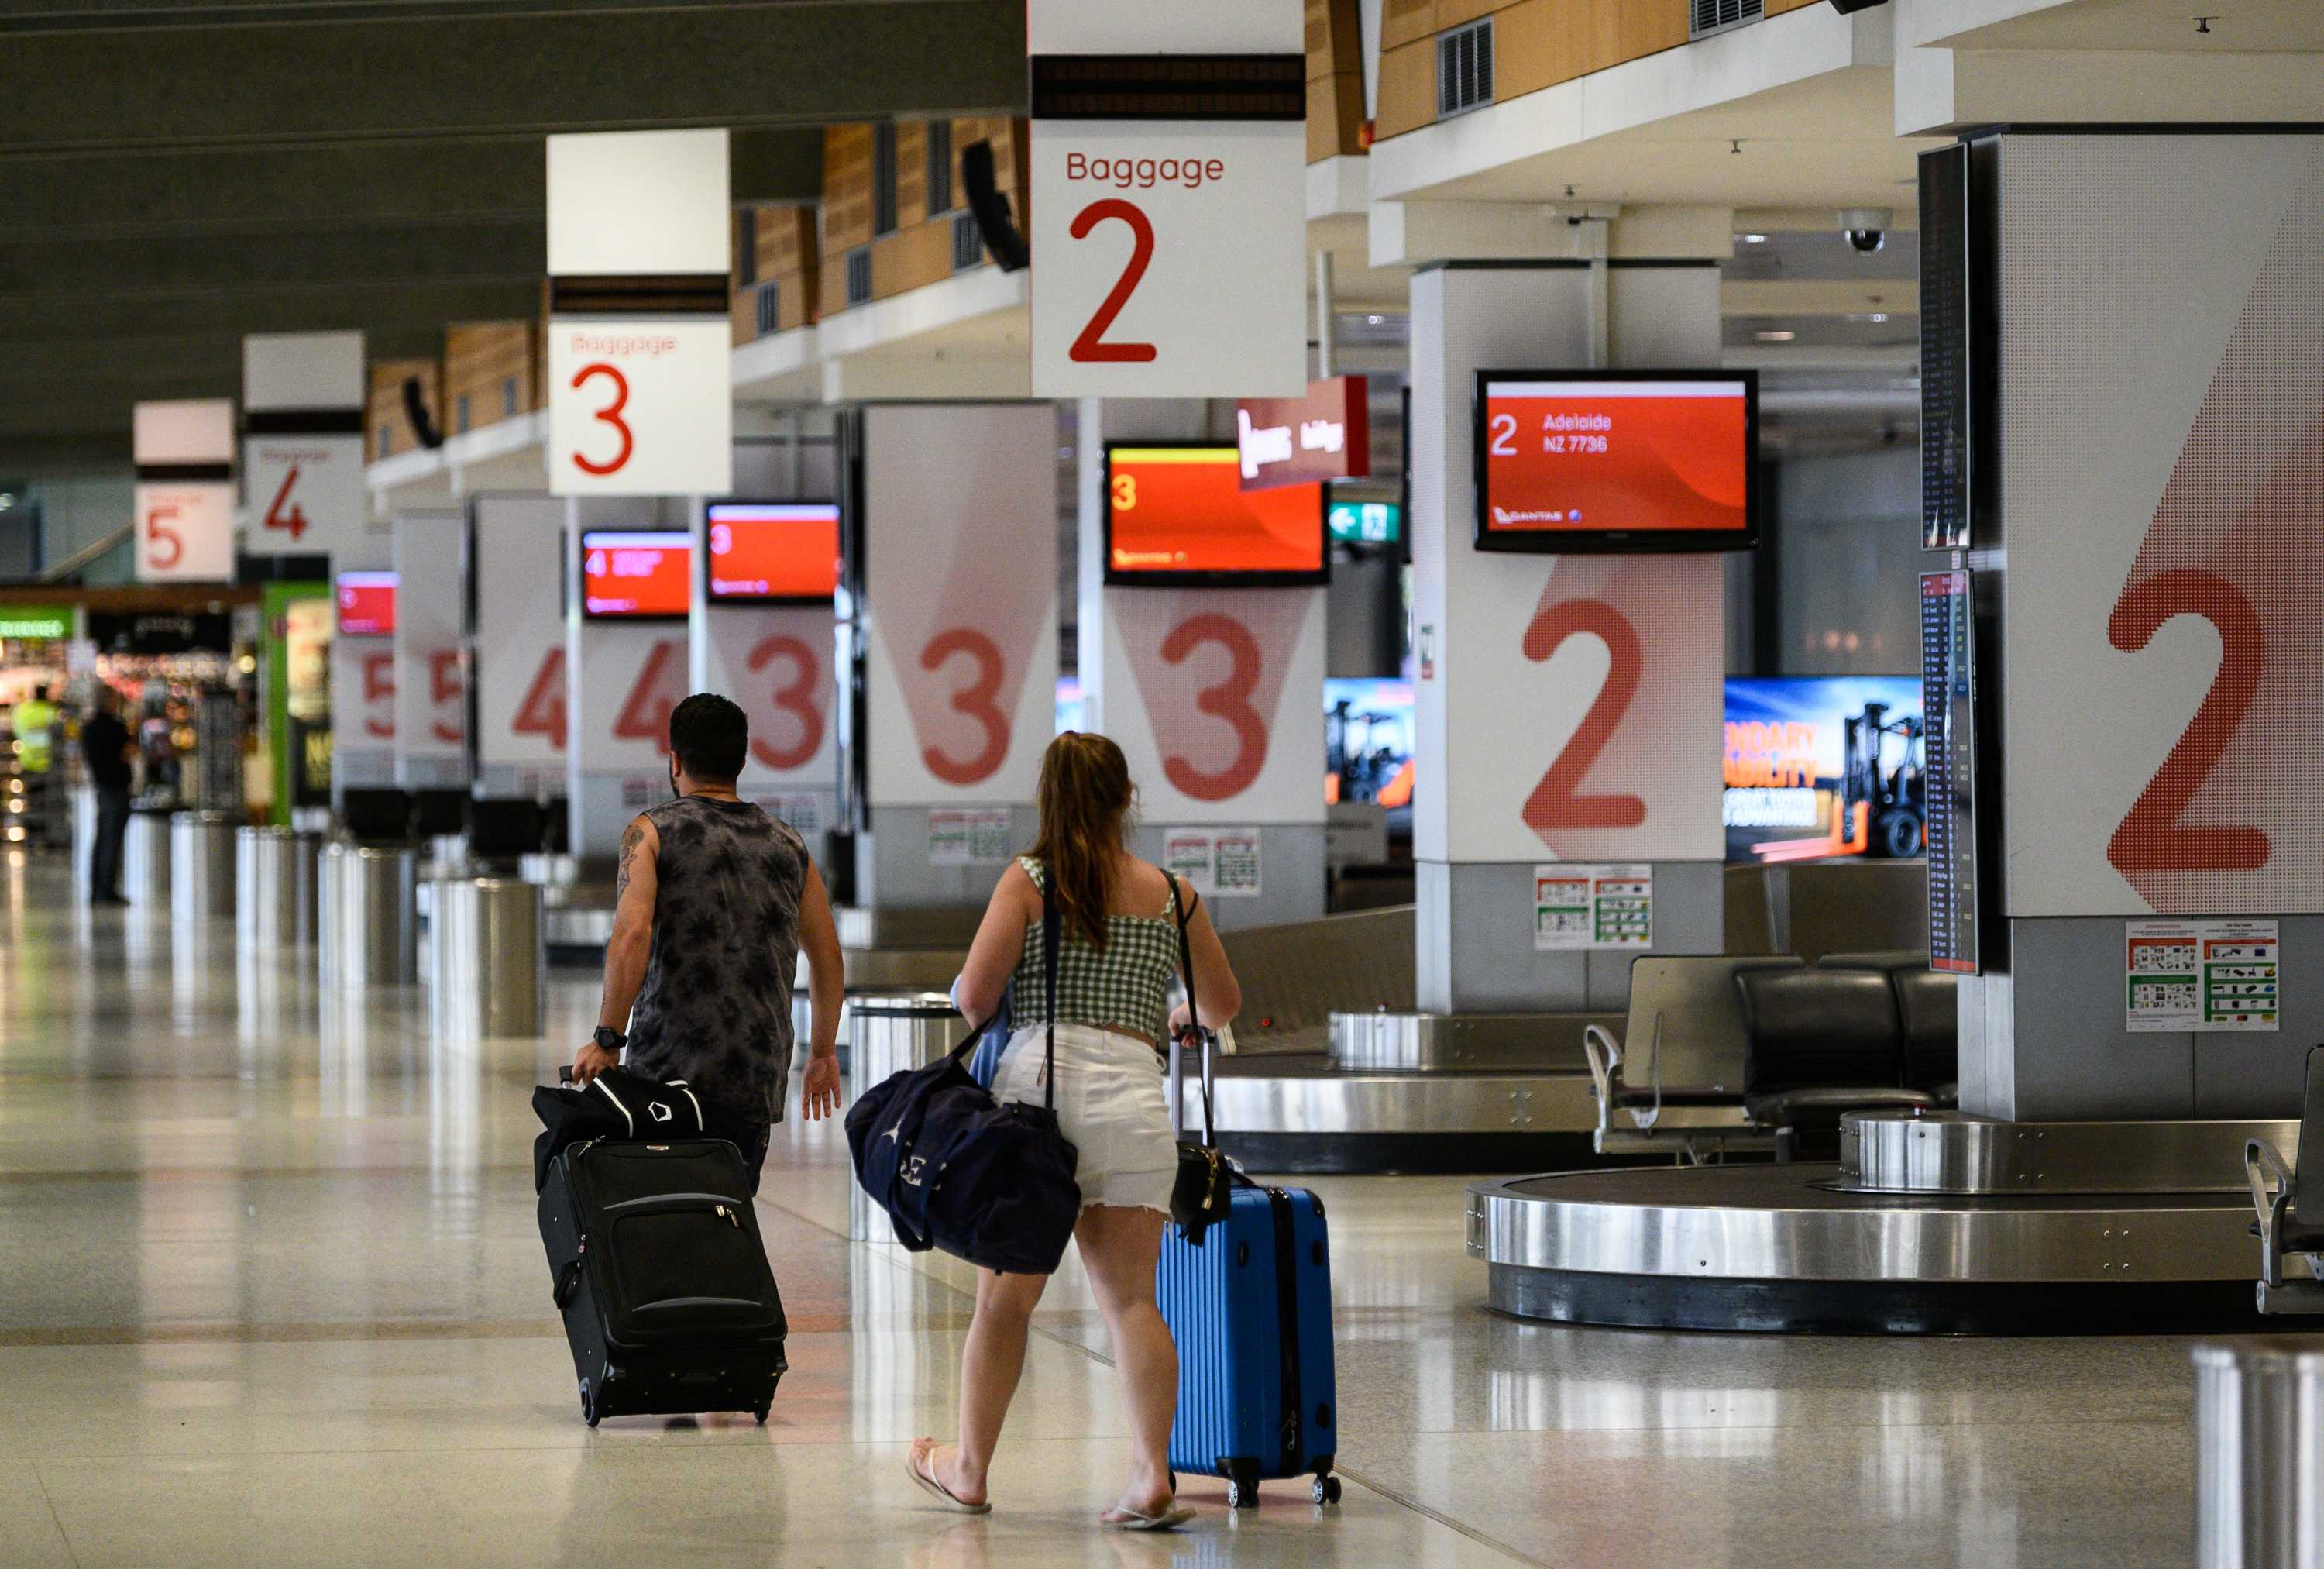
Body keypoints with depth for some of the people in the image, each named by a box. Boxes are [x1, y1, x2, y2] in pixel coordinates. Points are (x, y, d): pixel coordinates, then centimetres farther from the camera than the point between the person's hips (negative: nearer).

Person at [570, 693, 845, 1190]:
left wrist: (607, 1040, -10)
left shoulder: (651, 833, 1)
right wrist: (823, 1052, 31)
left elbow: (633, 935, -14)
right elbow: (828, 958, 19)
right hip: (757, 1082, 4)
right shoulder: (787, 846, 15)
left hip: (667, 1072, -4)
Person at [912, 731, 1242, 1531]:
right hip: (1133, 1091, 2)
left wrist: (966, 996, 19)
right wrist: (1180, 1016, 48)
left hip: (1037, 1081, -2)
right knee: (1131, 1295, -1)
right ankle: (1151, 1478, -12)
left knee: (1007, 1293, 8)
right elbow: (1224, 1004, 25)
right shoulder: (1171, 895, 12)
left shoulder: (1028, 881, 3)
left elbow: (975, 995, -5)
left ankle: (970, 1469, 21)